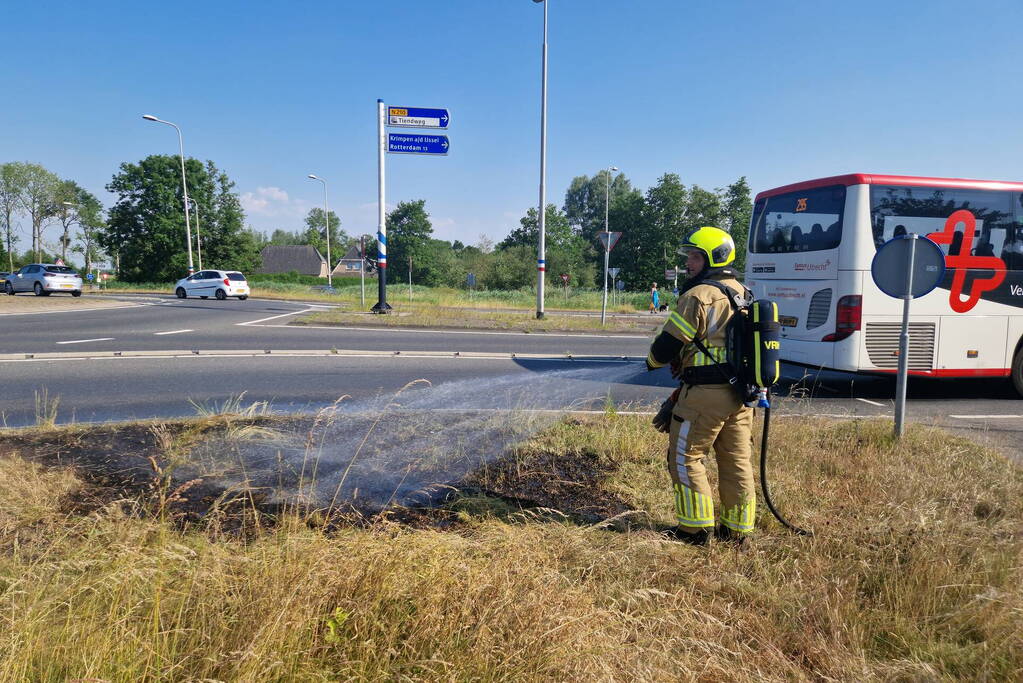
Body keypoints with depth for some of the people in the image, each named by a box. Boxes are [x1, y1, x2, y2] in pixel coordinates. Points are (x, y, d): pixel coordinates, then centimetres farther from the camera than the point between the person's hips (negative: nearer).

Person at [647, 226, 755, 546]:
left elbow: (667, 345, -13)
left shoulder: (697, 297, -15)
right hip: (741, 393, 8)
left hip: (705, 393, -8)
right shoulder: (743, 294, 13)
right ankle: (738, 529, 23)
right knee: (737, 461, 14)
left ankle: (696, 528, 9)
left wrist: (652, 361, 8)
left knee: (685, 458, 5)